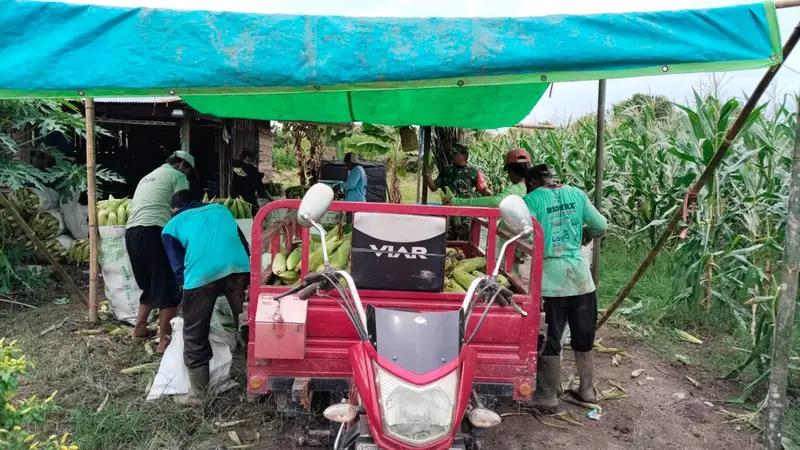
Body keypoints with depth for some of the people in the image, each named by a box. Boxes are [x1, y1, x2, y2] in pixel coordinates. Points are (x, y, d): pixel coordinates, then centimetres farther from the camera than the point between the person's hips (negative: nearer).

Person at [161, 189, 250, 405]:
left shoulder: (171, 227, 25)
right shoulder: (220, 209, 33)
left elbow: (178, 267, 15)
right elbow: (244, 244, 28)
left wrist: (186, 287, 31)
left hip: (201, 274, -2)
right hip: (238, 267, 3)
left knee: (195, 336, 14)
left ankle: (197, 393, 23)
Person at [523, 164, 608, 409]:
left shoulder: (532, 199, -6)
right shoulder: (577, 194, 6)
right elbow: (601, 227, 10)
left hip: (550, 278, -4)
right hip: (580, 274, 4)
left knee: (549, 338, 6)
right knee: (583, 335, 17)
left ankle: (548, 395, 13)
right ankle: (587, 389, 29)